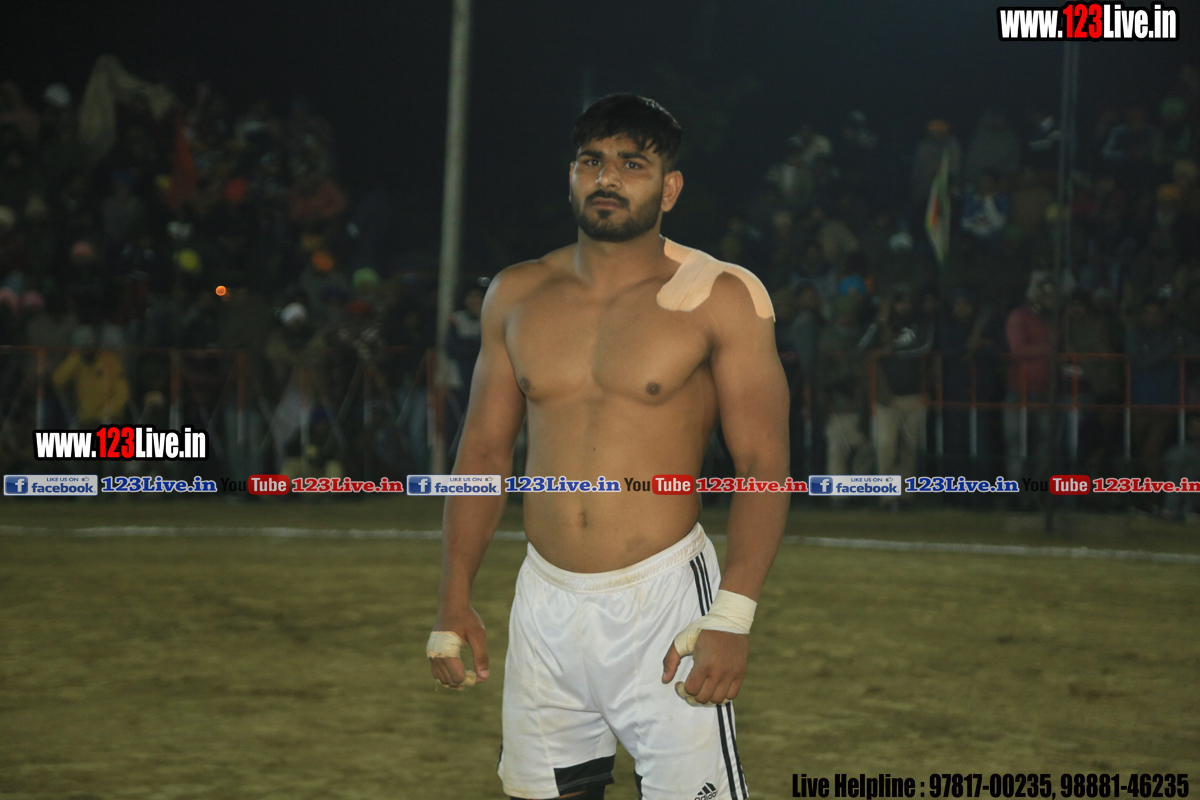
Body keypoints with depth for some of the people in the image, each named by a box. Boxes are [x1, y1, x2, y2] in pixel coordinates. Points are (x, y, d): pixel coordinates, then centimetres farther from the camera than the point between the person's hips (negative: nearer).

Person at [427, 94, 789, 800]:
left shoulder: (721, 298, -4)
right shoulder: (517, 296, 8)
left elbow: (764, 463, -8)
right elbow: (484, 449, 14)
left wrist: (733, 616, -19)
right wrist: (455, 602, 10)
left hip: (664, 602, -4)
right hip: (545, 603, 4)